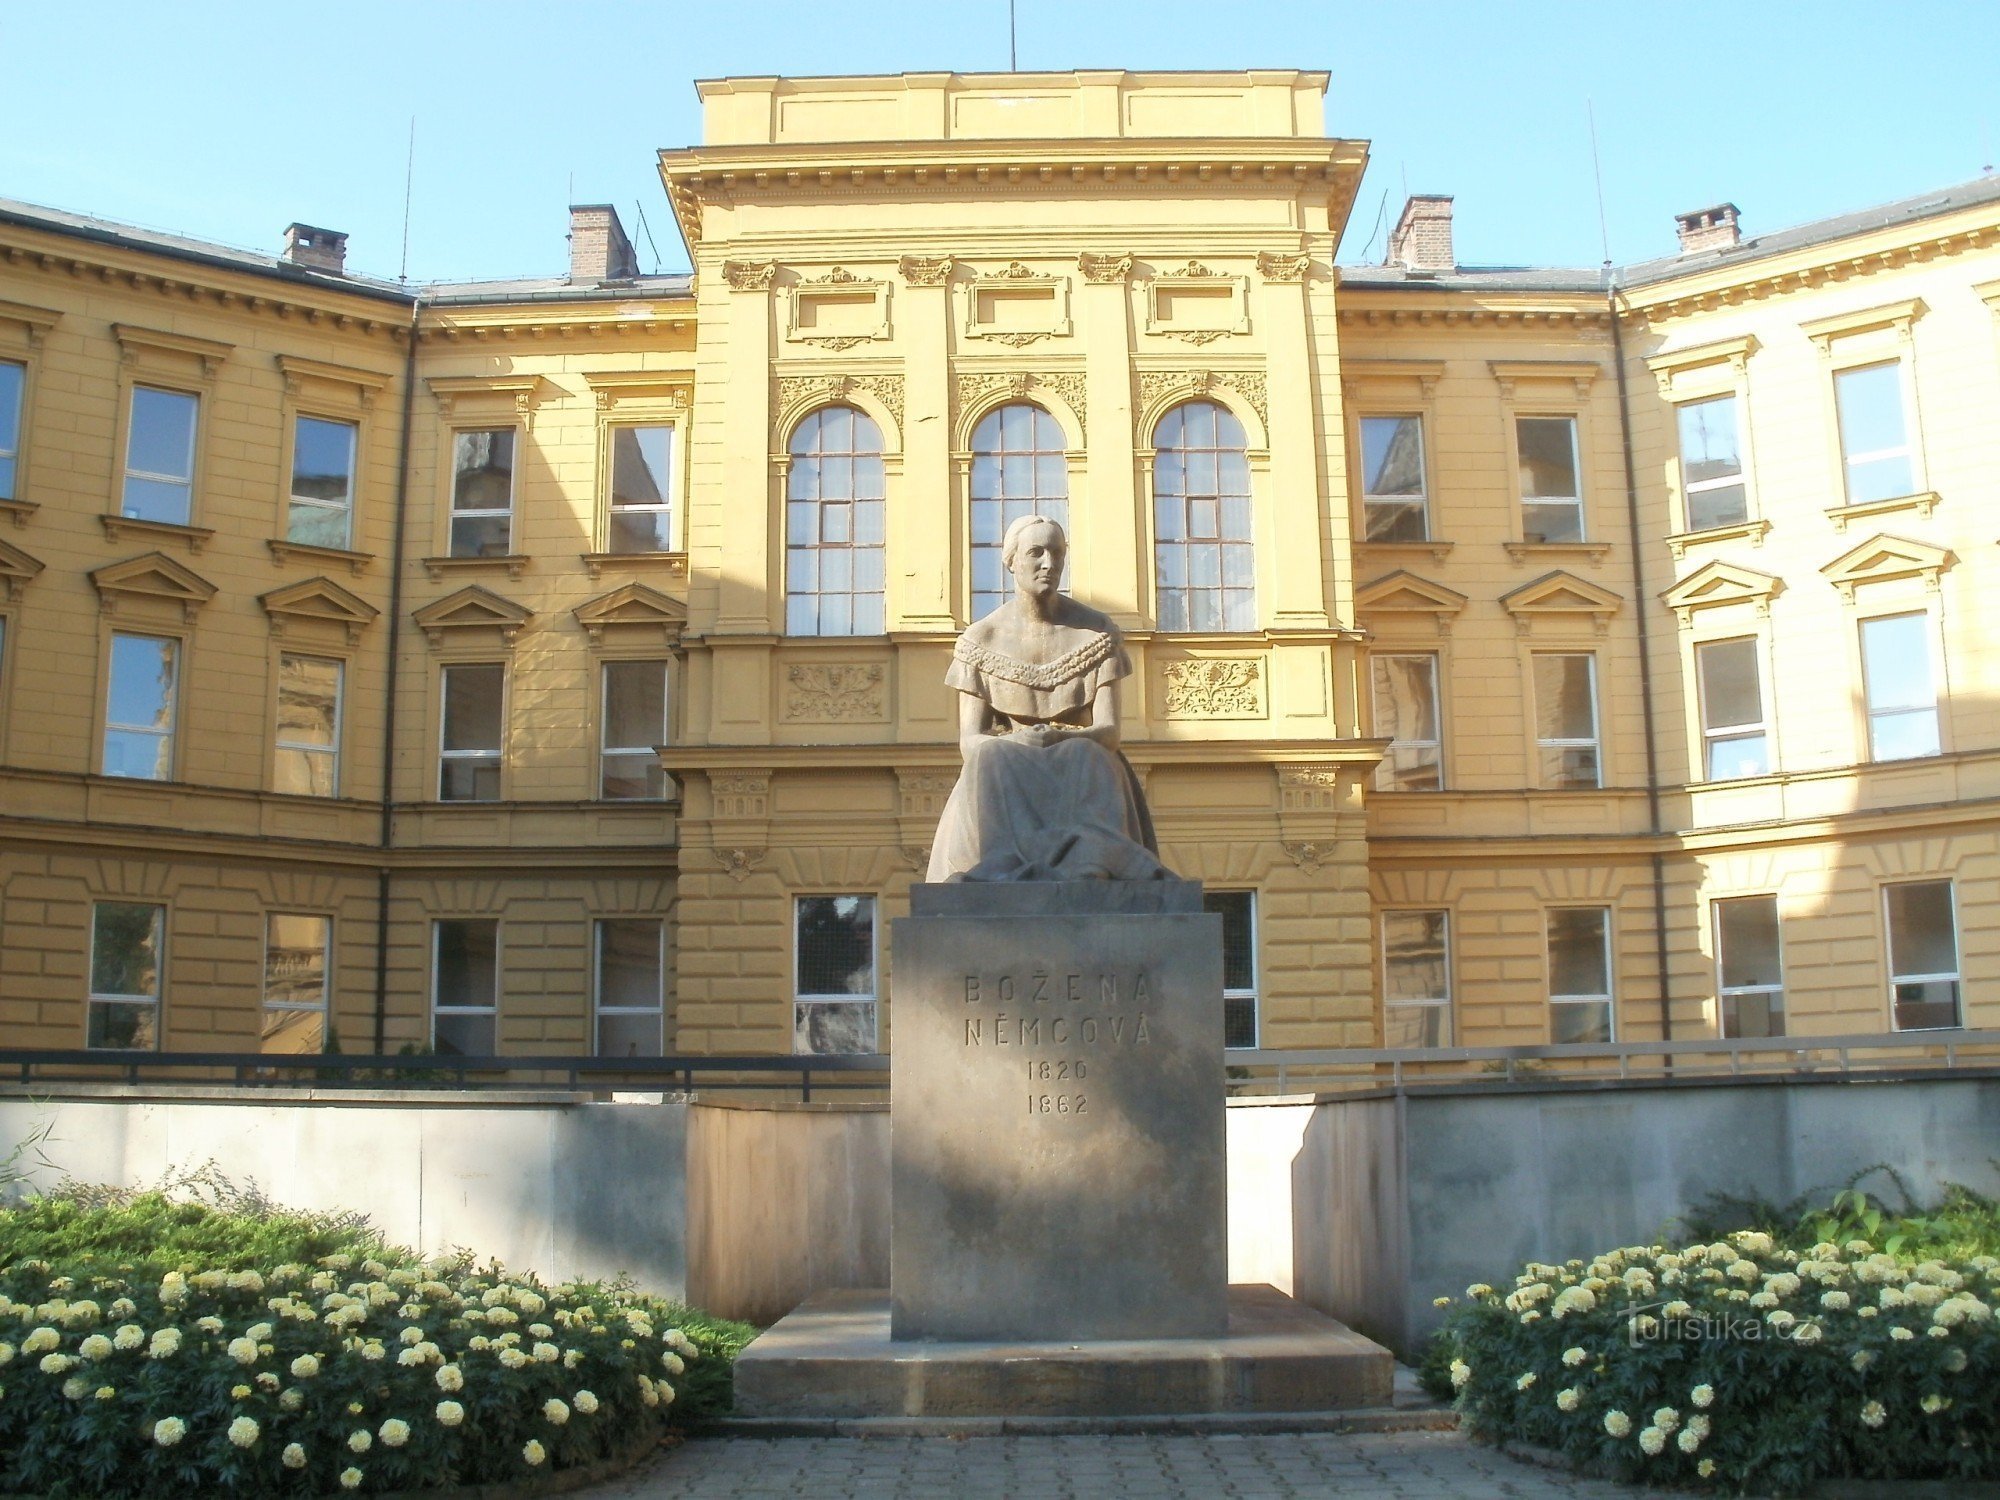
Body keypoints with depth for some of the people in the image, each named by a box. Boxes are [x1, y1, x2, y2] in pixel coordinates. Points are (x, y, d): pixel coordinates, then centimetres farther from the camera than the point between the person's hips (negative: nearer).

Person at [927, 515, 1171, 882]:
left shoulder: (1098, 632, 2)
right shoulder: (979, 641, 3)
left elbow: (1109, 732, -6)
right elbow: (969, 740, -2)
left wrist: (1055, 737, -27)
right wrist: (1012, 746, -26)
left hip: (1084, 769, 0)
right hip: (1007, 772, 0)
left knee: (1081, 756, -36)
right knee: (991, 760, -35)